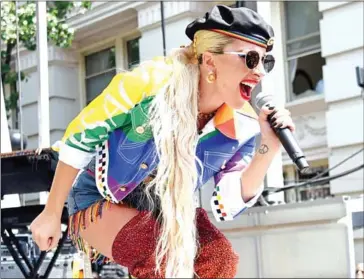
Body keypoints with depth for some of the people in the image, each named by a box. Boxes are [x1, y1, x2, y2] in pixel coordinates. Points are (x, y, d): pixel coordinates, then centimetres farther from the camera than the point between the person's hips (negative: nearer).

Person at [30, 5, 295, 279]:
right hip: (99, 199, -4)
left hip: (164, 207, 5)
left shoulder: (242, 126, -16)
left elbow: (227, 207, -14)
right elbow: (78, 138, -17)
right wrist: (51, 214, -9)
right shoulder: (151, 83, -30)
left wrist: (268, 148, -28)